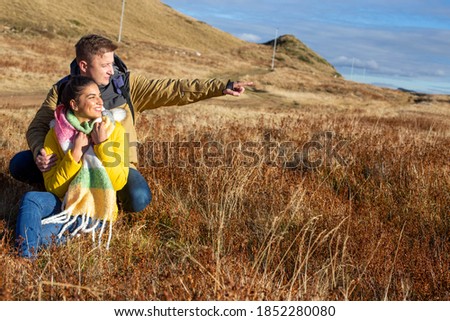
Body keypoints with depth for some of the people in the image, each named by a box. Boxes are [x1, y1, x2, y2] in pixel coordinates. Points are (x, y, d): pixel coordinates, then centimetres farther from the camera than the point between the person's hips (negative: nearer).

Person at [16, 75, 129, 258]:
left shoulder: (113, 129, -6)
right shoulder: (55, 134, -5)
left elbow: (119, 183, -11)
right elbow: (53, 187, -10)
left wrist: (102, 145, -20)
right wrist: (75, 153, -21)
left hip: (96, 210, -3)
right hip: (65, 203, 3)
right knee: (30, 199, -28)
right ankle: (25, 257, -26)